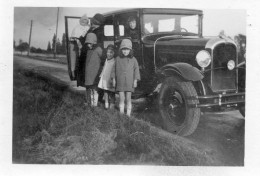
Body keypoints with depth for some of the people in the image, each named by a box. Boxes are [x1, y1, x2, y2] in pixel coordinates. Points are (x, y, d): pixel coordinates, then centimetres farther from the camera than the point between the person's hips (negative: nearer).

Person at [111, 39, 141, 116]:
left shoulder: (133, 59, 0)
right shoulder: (118, 59, 2)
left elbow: (136, 70, 3)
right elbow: (114, 69, 8)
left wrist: (135, 81, -1)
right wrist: (113, 79, 5)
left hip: (129, 82, -1)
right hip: (120, 82, 1)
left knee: (128, 99, 4)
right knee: (121, 99, 3)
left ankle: (128, 114, 11)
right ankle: (121, 114, 11)